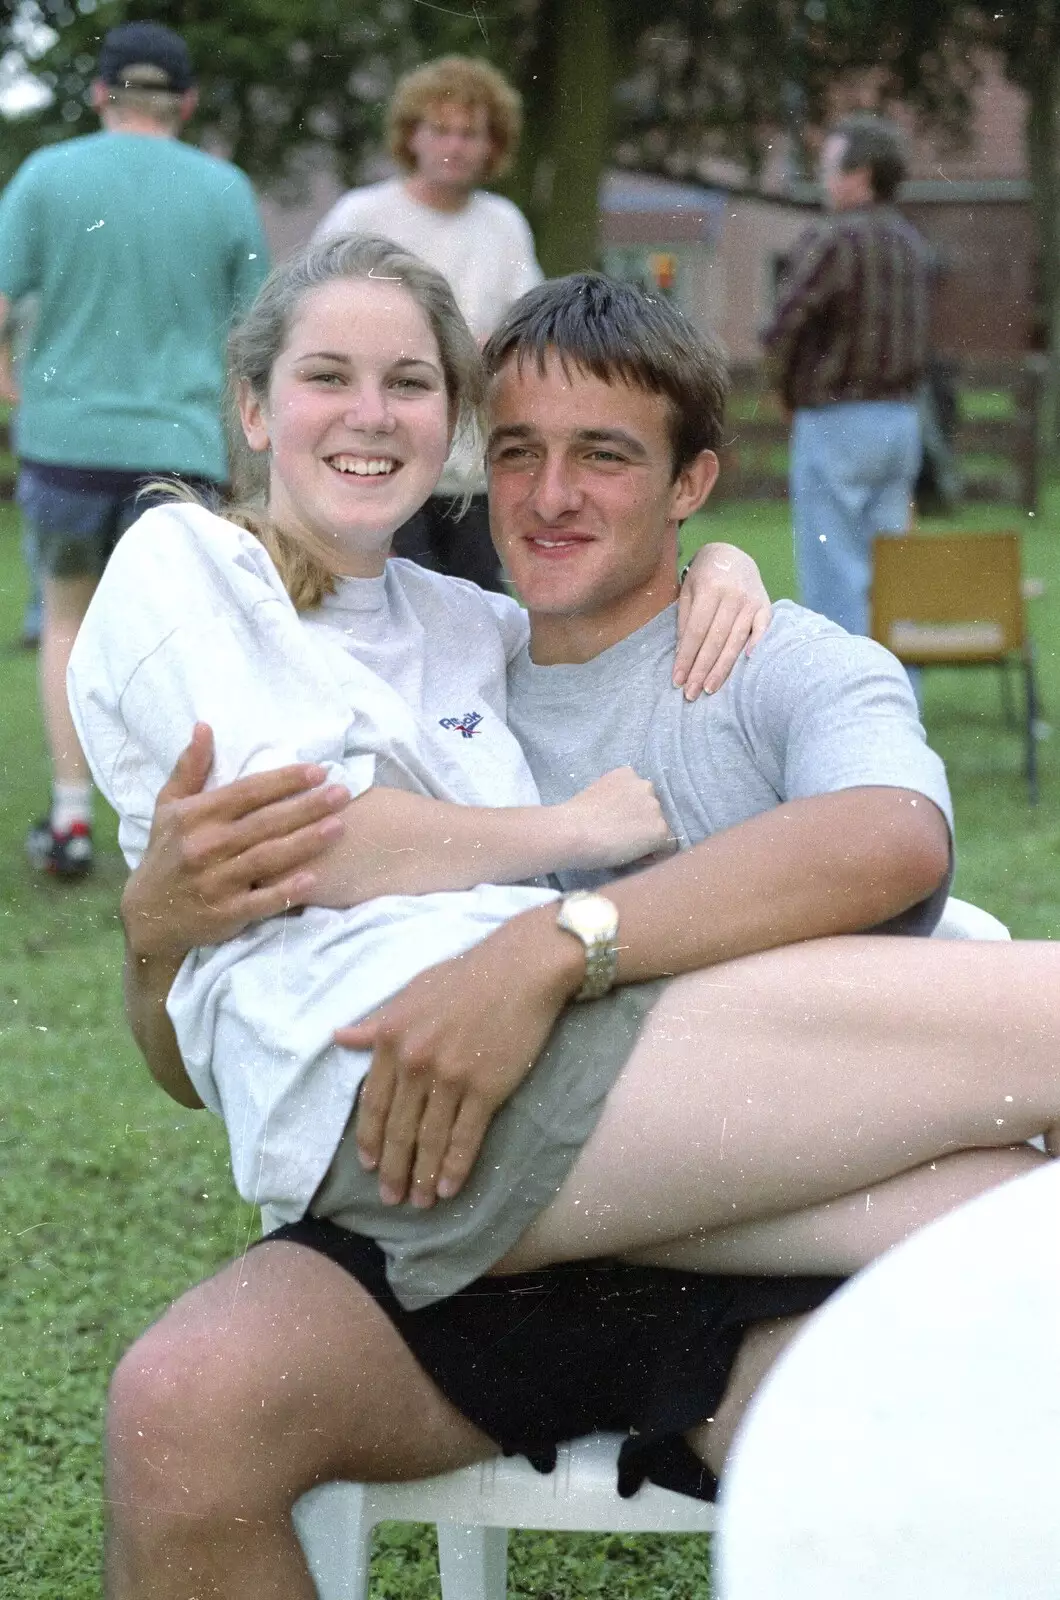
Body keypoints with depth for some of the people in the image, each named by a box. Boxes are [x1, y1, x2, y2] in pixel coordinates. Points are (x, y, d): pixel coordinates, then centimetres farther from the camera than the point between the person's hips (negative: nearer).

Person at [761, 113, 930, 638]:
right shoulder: (910, 244, 11)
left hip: (836, 423, -8)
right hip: (902, 420, 8)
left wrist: (791, 399, 3)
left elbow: (783, 331, -17)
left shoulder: (832, 241, -14)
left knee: (833, 575, -4)